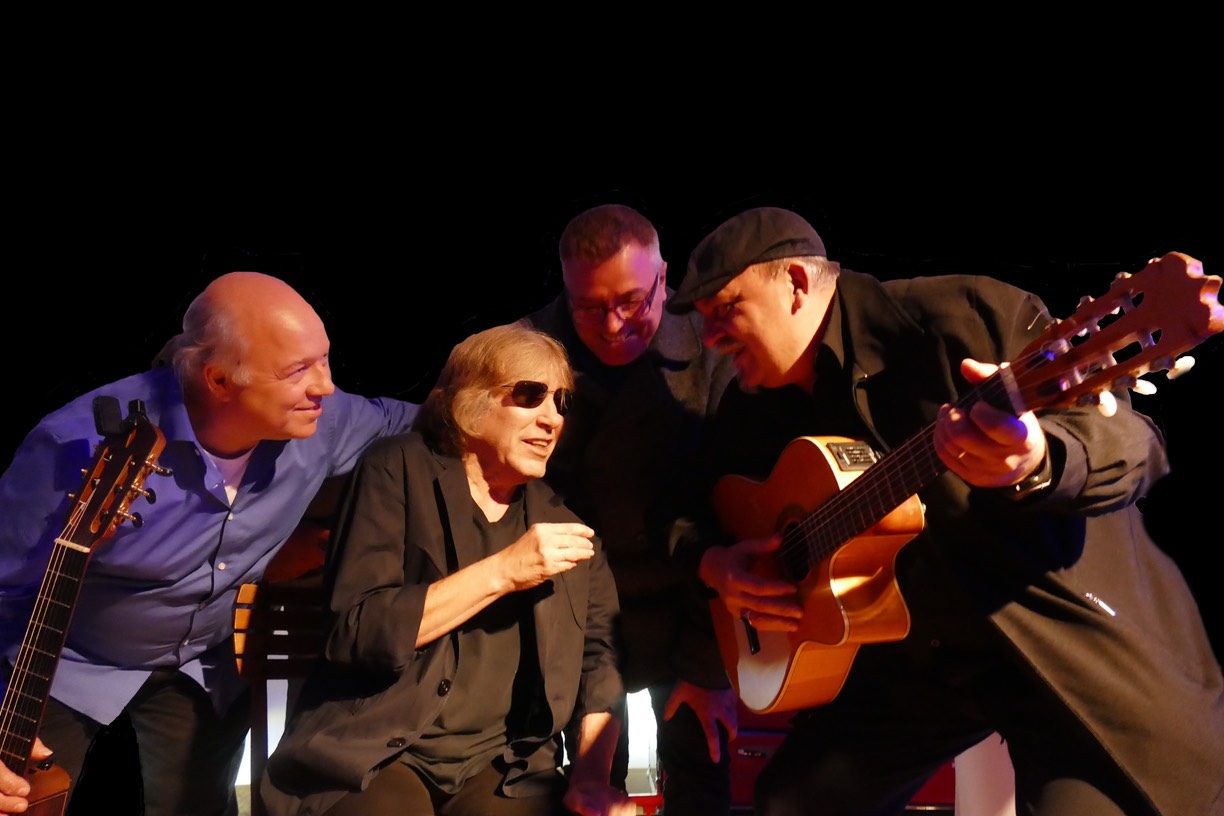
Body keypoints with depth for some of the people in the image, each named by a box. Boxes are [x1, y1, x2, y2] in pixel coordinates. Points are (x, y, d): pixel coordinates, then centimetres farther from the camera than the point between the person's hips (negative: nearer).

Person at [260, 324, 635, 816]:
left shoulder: (565, 517, 12)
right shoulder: (399, 469, -1)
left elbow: (599, 654, 12)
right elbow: (358, 631, -11)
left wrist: (592, 776, -2)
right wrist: (502, 571, -16)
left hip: (502, 766, 3)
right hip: (375, 752, -3)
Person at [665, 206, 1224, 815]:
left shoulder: (956, 315, -18)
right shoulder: (751, 409, 3)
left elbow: (1133, 441, -24)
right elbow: (717, 511, 21)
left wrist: (1036, 463, -46)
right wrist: (715, 563, -4)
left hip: (1073, 630, -6)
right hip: (919, 648, 6)